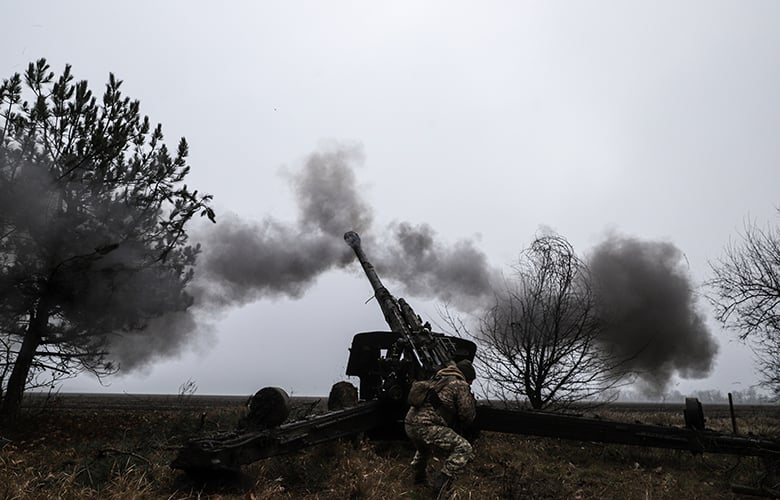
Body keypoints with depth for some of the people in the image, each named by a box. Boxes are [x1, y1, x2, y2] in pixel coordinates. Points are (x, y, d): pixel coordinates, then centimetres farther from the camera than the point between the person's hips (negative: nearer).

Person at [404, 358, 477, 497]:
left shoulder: (437, 379, 24)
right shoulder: (460, 384, 0)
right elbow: (467, 415, 2)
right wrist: (472, 401, 20)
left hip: (410, 424, 9)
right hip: (425, 427, -9)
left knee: (425, 447, 39)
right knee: (464, 448, -7)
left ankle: (419, 476, 54)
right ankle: (440, 483, -8)